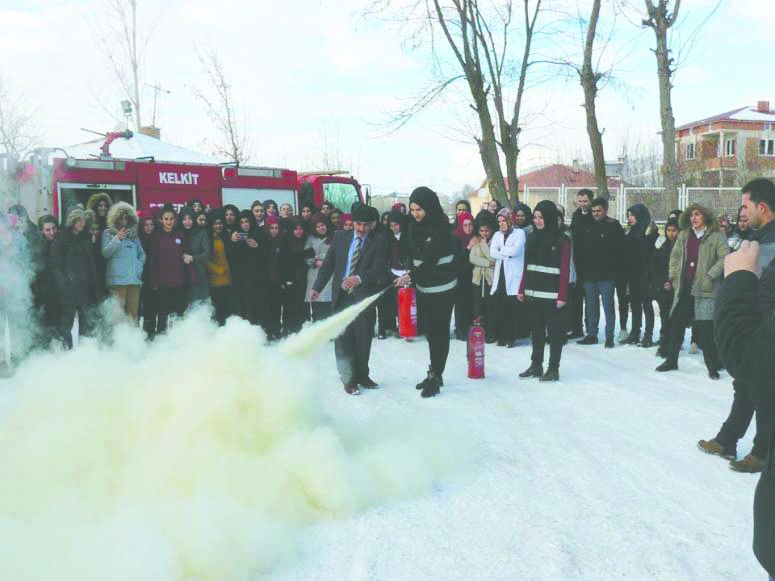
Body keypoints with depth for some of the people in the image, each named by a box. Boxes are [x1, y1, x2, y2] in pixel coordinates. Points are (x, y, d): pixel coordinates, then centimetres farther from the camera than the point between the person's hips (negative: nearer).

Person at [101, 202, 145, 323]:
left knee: (134, 312, 1)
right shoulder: (108, 233, 8)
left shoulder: (133, 233, 20)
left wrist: (139, 266, 7)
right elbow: (105, 253, -4)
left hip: (134, 278, 4)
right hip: (117, 279, -4)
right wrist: (117, 239, -12)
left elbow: (142, 253, 24)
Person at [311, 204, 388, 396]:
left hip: (364, 296, -1)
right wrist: (317, 287, 5)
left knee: (363, 338, 6)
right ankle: (348, 379, 9)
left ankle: (362, 375, 24)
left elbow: (378, 269, -13)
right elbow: (328, 264, 10)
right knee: (343, 337, 0)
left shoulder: (379, 241, -2)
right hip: (342, 296, 2)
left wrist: (359, 278, -30)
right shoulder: (340, 237, 7)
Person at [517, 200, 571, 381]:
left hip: (552, 295, -5)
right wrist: (522, 289, 8)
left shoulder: (562, 240, -6)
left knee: (555, 332, 2)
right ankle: (536, 365, 22)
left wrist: (562, 296, -15)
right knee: (536, 331, 12)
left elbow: (565, 270, -9)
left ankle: (553, 369, 10)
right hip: (533, 294, 6)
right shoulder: (534, 238, 11)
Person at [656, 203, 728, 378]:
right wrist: (673, 276, 8)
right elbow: (675, 255, 16)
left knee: (705, 329, -5)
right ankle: (671, 360, 22)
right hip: (684, 287, 5)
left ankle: (713, 366, 7)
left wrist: (710, 276, -15)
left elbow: (724, 258, -10)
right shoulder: (684, 235, 11)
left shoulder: (716, 236, -4)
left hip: (704, 289, -5)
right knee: (676, 324, 9)